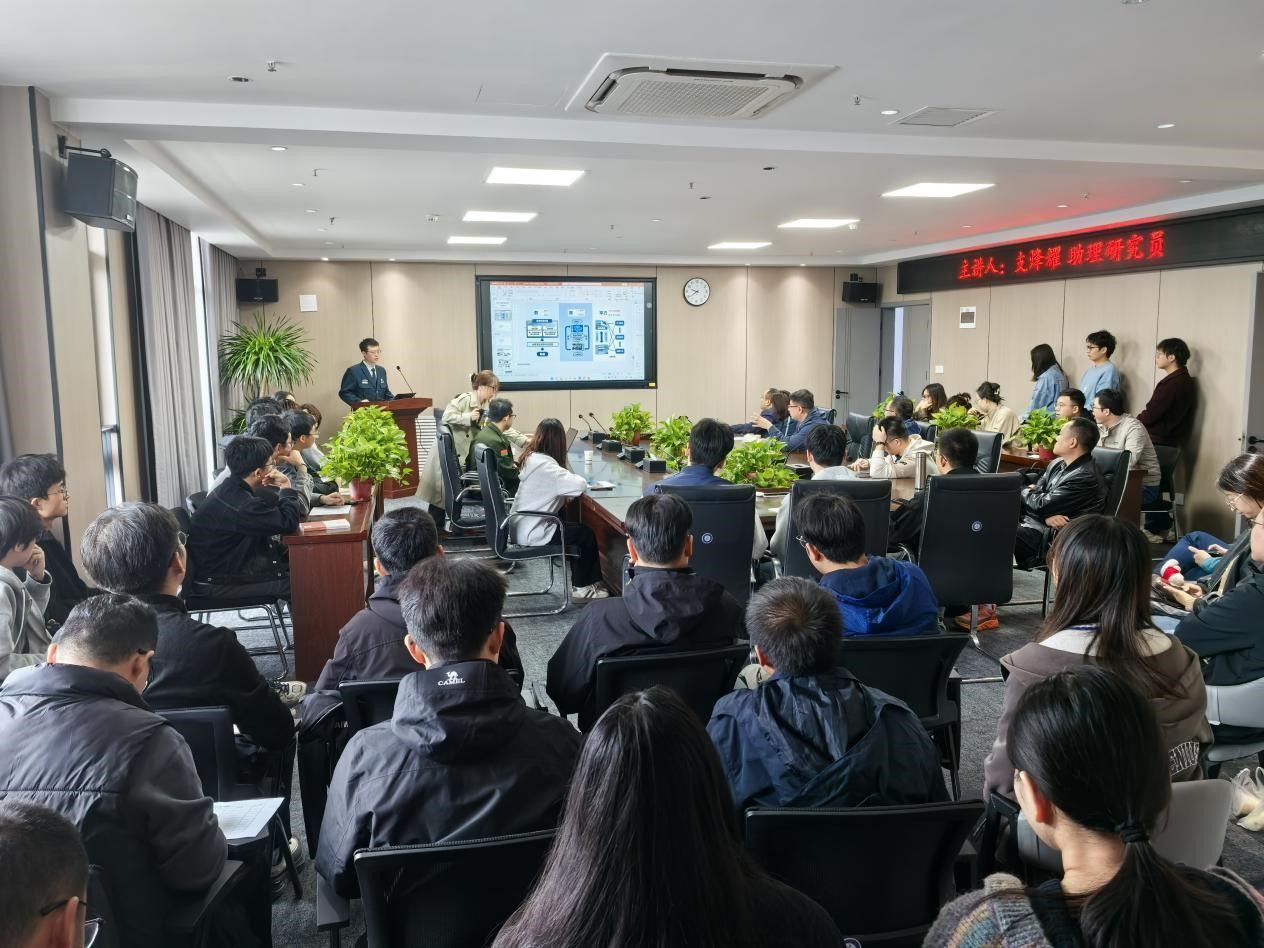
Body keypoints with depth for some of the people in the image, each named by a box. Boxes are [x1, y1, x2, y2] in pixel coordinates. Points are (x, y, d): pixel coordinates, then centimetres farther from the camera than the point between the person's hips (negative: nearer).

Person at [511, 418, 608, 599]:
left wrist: (567, 475, -8)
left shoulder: (531, 457, 4)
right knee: (586, 533, 5)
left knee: (577, 526, 20)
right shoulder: (545, 465, -25)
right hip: (531, 534, -9)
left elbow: (557, 482, 12)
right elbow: (580, 485, -31)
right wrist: (571, 476, -9)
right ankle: (581, 587, 20)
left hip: (522, 526, 9)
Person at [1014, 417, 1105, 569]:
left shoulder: (1085, 477, -17)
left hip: (1047, 536, -9)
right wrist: (1047, 516, -13)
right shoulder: (1058, 464, 12)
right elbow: (1034, 492, 8)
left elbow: (1040, 505, -17)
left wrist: (1024, 491, 4)